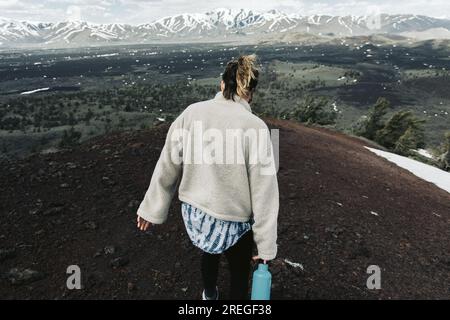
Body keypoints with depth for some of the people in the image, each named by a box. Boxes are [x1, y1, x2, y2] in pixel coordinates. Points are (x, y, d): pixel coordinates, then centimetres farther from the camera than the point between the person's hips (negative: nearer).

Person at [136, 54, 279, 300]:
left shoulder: (192, 113, -11)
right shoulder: (255, 127, -20)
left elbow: (168, 165, -4)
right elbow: (263, 192, -16)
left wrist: (152, 208, 10)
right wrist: (266, 244, -4)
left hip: (194, 212, 5)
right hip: (233, 221, -4)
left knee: (210, 250, 35)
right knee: (239, 274, 22)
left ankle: (209, 295, 63)